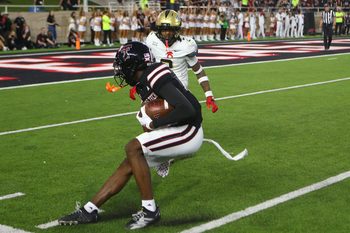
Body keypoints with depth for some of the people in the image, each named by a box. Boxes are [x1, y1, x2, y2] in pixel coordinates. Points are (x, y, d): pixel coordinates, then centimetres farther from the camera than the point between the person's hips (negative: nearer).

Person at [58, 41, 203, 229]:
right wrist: (146, 117, -6)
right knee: (129, 164, 8)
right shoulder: (145, 81, 8)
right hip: (180, 131, 9)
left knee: (133, 148, -18)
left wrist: (154, 124, -17)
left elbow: (187, 110, -27)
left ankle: (149, 210, -9)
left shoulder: (156, 77, -21)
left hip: (188, 132, -9)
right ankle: (89, 211, 15)